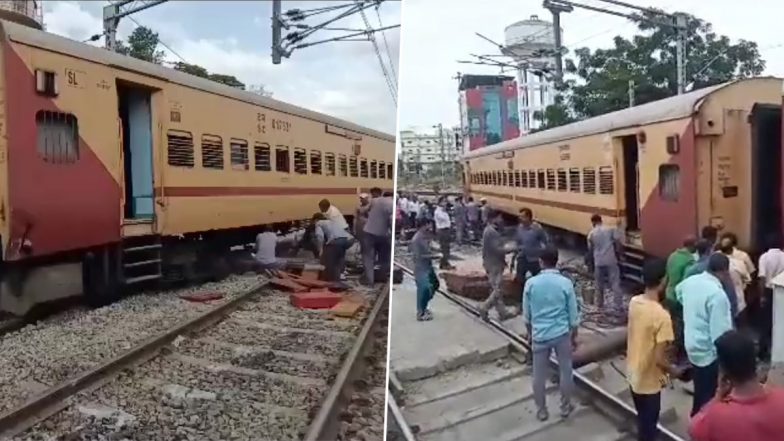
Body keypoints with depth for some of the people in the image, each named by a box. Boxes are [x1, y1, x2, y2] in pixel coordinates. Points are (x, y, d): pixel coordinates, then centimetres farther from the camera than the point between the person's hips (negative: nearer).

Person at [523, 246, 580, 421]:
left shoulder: (531, 283, -8)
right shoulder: (565, 283, -10)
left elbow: (526, 314, 2)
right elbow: (573, 314, -4)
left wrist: (530, 333, 17)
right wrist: (574, 336, 10)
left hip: (539, 335, 1)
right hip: (562, 334, 0)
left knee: (539, 375, 13)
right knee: (565, 372, 17)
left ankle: (541, 410, 24)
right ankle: (565, 407, 30)